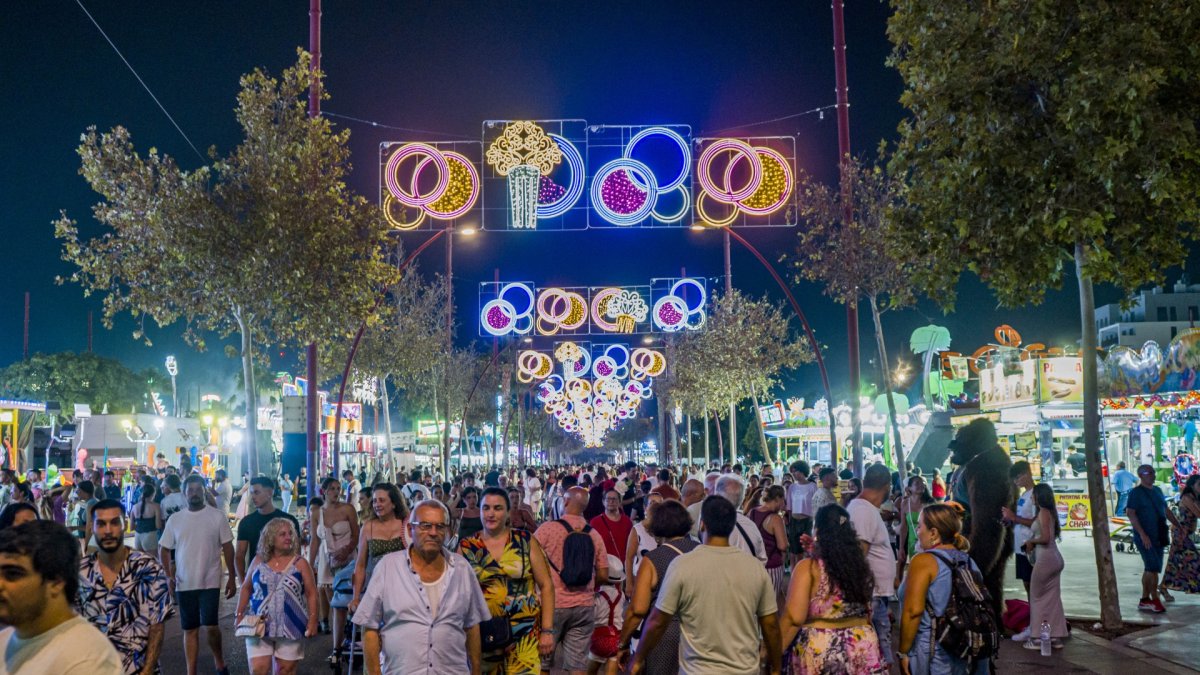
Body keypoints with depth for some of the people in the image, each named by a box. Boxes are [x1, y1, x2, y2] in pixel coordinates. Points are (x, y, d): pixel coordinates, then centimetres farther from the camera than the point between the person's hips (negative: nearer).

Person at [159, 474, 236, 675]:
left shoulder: (218, 516, -3)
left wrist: (232, 578, -2)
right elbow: (165, 549, 10)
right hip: (184, 583, 3)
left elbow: (227, 547, -1)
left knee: (210, 626, -9)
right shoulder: (174, 519, 5)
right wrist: (168, 576, -3)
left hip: (210, 582, -3)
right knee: (190, 629, 9)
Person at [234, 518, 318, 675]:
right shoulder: (258, 561, 4)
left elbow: (311, 593, -1)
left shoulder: (300, 563, -1)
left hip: (290, 627, -1)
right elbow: (246, 588, 12)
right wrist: (239, 614, 7)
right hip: (259, 626, 1)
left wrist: (312, 620, -8)